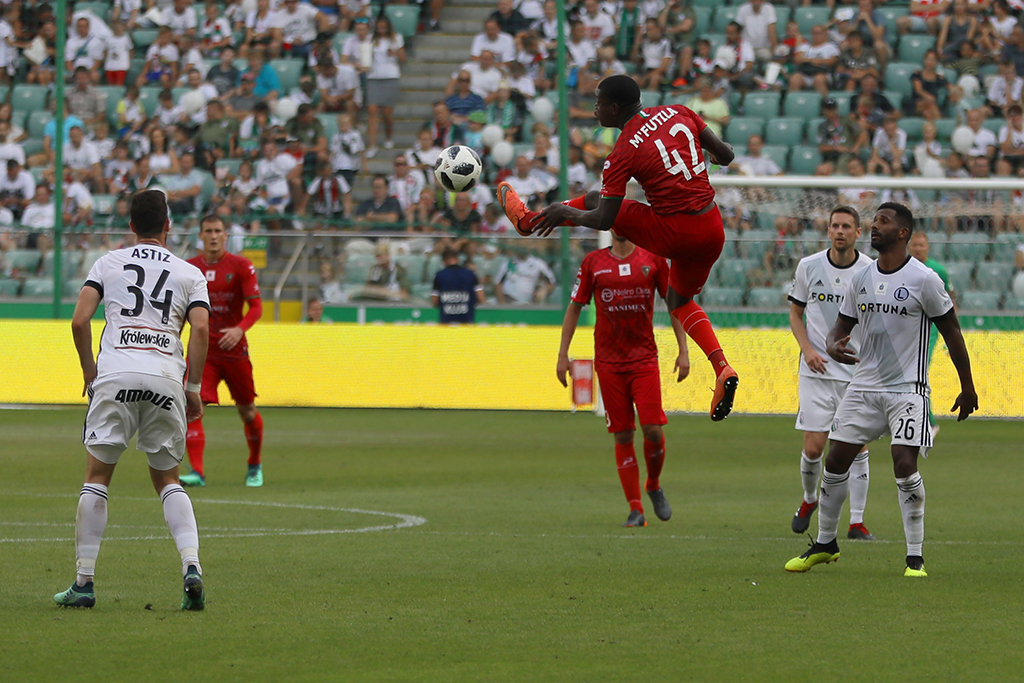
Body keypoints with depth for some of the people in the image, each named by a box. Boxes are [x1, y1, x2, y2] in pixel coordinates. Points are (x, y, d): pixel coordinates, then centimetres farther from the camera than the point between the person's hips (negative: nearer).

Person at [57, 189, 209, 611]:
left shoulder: (108, 263, 15)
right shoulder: (189, 274, 15)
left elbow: (79, 321, 4)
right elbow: (201, 329, 0)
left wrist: (89, 370, 16)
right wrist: (193, 387, 6)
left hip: (116, 373, -1)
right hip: (167, 377, 1)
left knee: (97, 477, 6)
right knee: (167, 480, 13)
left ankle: (84, 581, 0)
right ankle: (191, 565, -7)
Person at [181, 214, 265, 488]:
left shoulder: (240, 266, -3)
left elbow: (256, 306, -7)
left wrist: (239, 329, -24)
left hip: (234, 349, -1)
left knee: (247, 411, 11)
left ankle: (255, 466, 34)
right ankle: (197, 471, -21)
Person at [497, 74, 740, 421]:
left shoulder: (623, 152, -14)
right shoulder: (680, 113, 1)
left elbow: (603, 220, -11)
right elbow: (726, 155, 7)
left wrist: (566, 213, 6)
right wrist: (710, 154, 30)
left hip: (672, 235, -6)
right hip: (713, 229, 6)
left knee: (594, 201, 15)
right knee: (680, 300, 28)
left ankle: (528, 221, 40)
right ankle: (722, 369, 8)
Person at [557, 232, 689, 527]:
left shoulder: (652, 259, 4)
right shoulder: (593, 262, 4)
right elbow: (574, 308, 10)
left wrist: (683, 351, 3)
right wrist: (562, 355, 6)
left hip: (645, 358, 0)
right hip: (608, 361, 0)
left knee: (652, 430, -9)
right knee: (622, 436, -1)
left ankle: (654, 486, 19)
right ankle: (635, 509, 2)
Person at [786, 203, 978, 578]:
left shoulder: (924, 279, -9)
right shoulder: (860, 280, 6)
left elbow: (951, 331, -2)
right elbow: (842, 325, 14)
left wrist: (967, 386, 1)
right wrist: (833, 345, -12)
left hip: (907, 388, -5)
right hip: (864, 385, 5)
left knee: (904, 464, -18)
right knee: (835, 461, 4)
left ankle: (915, 557, -10)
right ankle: (824, 543, 22)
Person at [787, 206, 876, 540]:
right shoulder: (808, 266, -1)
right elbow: (795, 314, 9)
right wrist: (807, 348, -8)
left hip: (858, 372, 0)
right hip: (817, 371, 0)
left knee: (857, 447, -3)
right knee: (813, 447, -5)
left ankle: (856, 522, 5)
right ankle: (809, 500, 24)